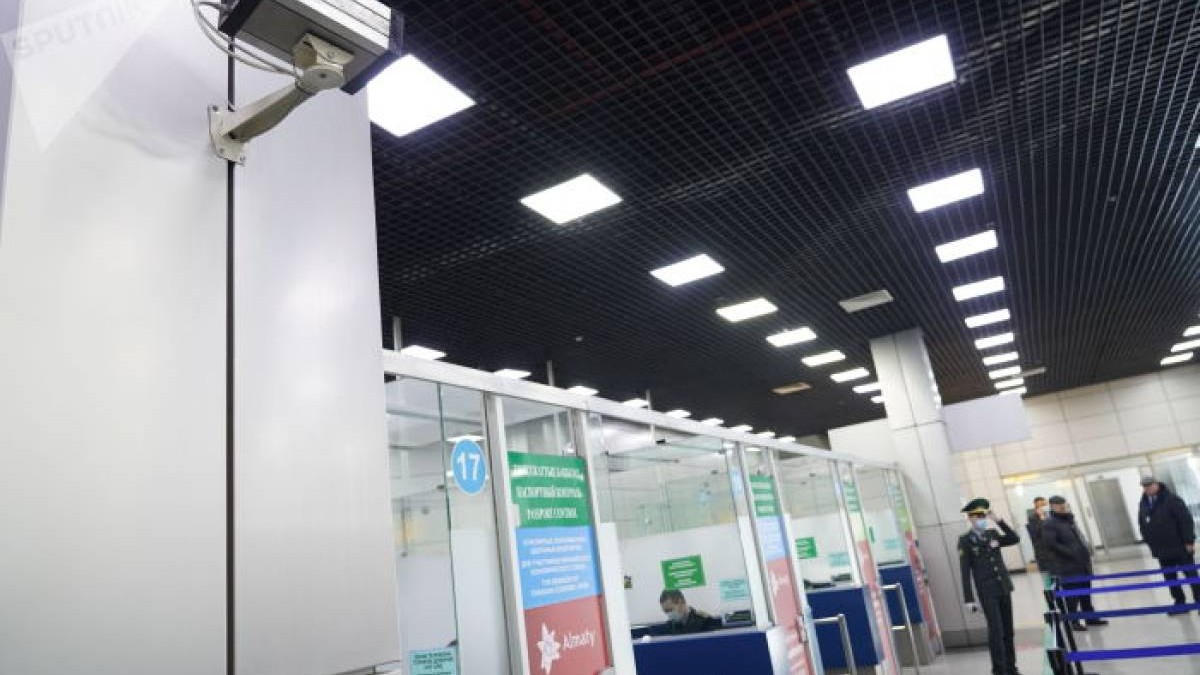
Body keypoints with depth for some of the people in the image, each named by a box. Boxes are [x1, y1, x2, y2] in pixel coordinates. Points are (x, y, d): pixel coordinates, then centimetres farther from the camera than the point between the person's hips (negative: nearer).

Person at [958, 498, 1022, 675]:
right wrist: (969, 599, -12)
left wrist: (999, 521, -4)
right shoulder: (965, 541, -6)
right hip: (987, 592, -5)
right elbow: (965, 572, -8)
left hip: (1004, 588, 5)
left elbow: (1015, 539, 4)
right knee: (996, 630, -8)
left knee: (1008, 630, 11)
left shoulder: (992, 534, 9)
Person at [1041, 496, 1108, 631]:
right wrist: (1072, 554, -20)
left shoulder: (1069, 520, 15)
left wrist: (1086, 552, 9)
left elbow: (1079, 538, 23)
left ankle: (1091, 618, 27)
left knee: (1086, 594, 16)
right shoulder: (1049, 524, -12)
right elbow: (1052, 544, -19)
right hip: (1068, 568, -8)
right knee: (1072, 595, -4)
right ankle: (1074, 621, 5)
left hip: (1082, 565, 8)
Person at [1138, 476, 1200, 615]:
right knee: (1170, 578, 11)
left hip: (1180, 547, -6)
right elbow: (1142, 524, 14)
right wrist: (1148, 541, 11)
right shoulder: (1143, 503, 5)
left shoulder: (1172, 499, -14)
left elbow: (1186, 520, -15)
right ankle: (1180, 603, 21)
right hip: (1161, 550, 6)